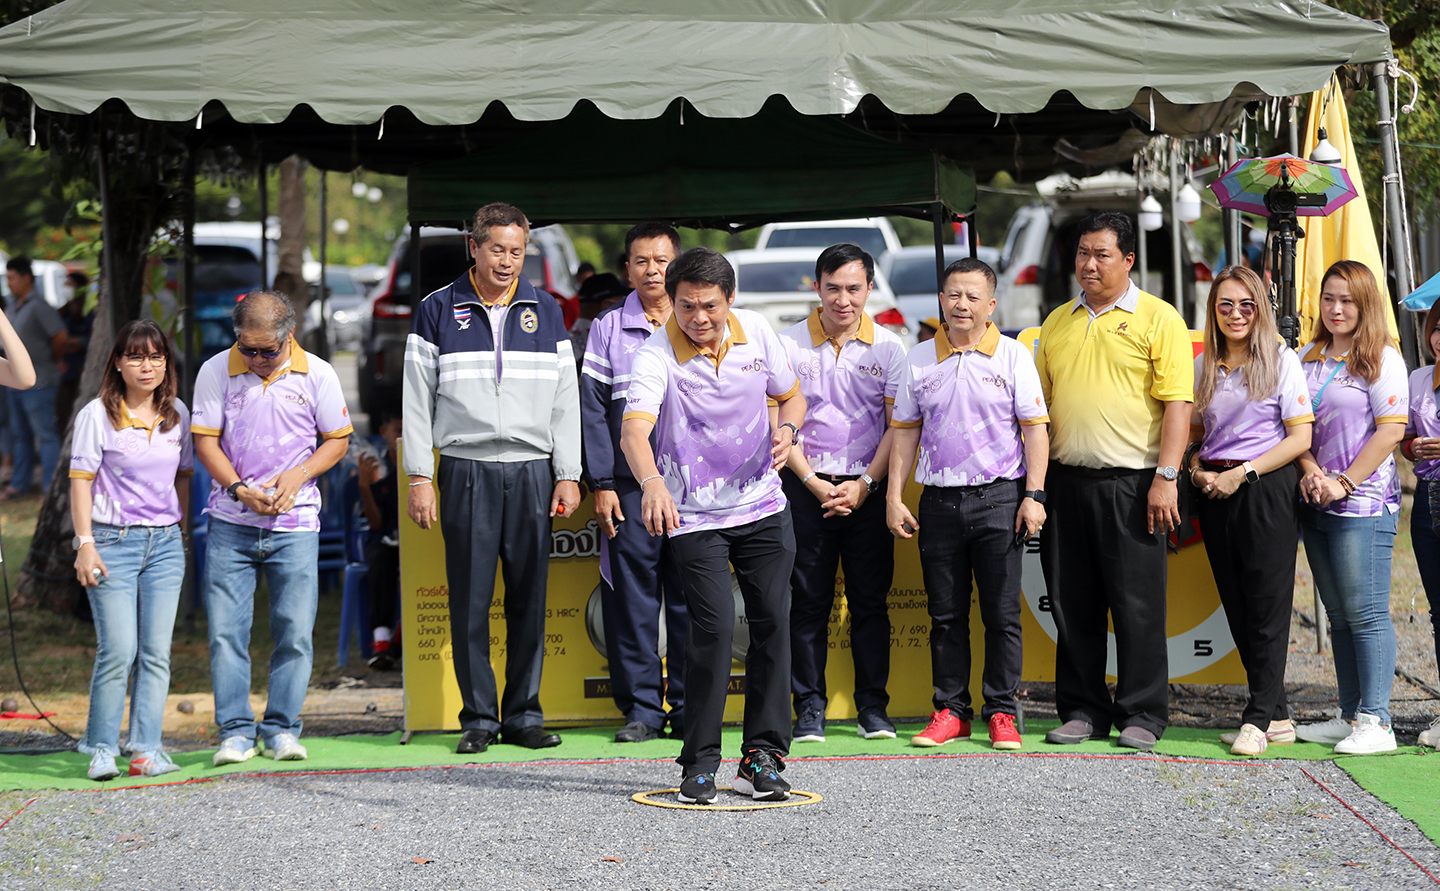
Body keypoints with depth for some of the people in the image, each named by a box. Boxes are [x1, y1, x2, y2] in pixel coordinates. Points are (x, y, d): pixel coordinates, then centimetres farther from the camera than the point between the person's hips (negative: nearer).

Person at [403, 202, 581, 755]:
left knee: (529, 599, 2)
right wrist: (419, 477, -2)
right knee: (470, 600, -2)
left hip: (532, 471, 2)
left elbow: (565, 399, 11)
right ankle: (478, 717, 4)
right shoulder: (438, 311, 5)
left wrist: (568, 476, 4)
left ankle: (524, 714, 9)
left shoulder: (545, 313, 12)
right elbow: (417, 399, 4)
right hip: (466, 470, -2)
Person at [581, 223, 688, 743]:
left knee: (691, 597, 1)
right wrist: (601, 483, -4)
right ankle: (641, 709, 5)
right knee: (633, 593, -2)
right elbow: (593, 408, 4)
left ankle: (689, 709, 7)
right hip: (630, 484, -1)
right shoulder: (608, 330, 7)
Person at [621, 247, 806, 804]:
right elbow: (634, 429, -32)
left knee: (773, 623, 2)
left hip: (763, 507, 4)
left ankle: (762, 757, 13)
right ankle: (700, 764, -2)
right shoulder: (658, 354, -18)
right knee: (714, 627, -13)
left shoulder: (756, 332, -3)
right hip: (694, 515, -4)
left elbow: (790, 395, 13)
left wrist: (785, 429, -10)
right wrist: (652, 483, -52)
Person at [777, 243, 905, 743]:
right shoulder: (789, 345, 1)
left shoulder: (887, 347, 3)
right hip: (806, 487, 0)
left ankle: (872, 707, 9)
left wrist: (864, 485, -8)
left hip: (869, 489, 0)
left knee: (870, 602, 2)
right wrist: (815, 485, -7)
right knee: (808, 602, 0)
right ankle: (809, 709, 5)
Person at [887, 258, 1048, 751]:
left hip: (998, 497, -3)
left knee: (1002, 614, 0)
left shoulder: (1012, 355, 1)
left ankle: (1002, 713, 6)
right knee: (946, 613, 6)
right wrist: (894, 496, 7)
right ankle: (950, 711, 13)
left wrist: (1033, 495, -7)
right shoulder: (919, 359, 9)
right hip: (939, 501, 3)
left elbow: (1034, 427, 0)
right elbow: (905, 430, 13)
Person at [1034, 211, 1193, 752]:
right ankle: (1082, 711, 16)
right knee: (1072, 602, 7)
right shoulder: (1057, 323, 15)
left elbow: (1177, 402, -6)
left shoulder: (1157, 318, 0)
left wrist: (1166, 476, -14)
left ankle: (1142, 716, 5)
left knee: (1137, 603, -2)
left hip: (1131, 484, -5)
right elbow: (1039, 401, 19)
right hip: (1065, 480, 5)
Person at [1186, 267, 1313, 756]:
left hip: (1265, 489, -5)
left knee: (1267, 605, -5)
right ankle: (1277, 716, 13)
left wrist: (1242, 473, -13)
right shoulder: (1203, 366, 12)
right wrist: (1195, 470, 0)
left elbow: (1300, 437, -7)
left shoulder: (1281, 360, -3)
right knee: (1237, 606, 6)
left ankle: (1258, 718, -3)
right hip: (1215, 493, 5)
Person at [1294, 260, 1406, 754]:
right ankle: (1350, 716, 15)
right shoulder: (1308, 358, 15)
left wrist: (1344, 483, -14)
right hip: (1316, 505, 7)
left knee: (1365, 612, -9)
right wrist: (1310, 472, -5)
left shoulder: (1382, 359, -4)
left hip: (1364, 503, -7)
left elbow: (1391, 430, -11)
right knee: (1339, 616, 10)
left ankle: (1375, 721, -9)